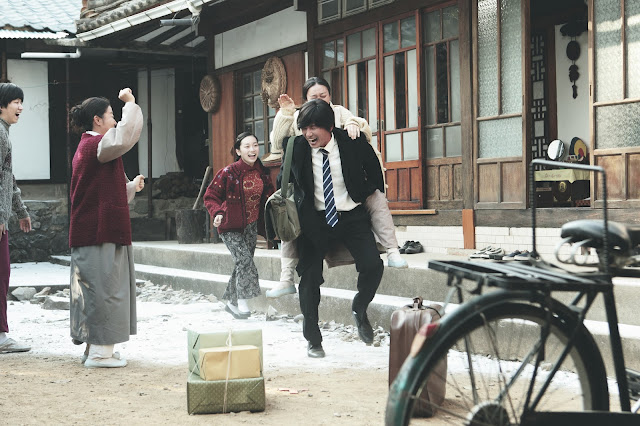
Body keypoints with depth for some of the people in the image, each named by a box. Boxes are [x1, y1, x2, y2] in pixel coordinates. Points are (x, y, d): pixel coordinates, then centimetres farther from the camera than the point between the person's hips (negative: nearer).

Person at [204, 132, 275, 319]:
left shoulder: (262, 173, 2)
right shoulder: (228, 173, -14)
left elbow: (267, 198, 16)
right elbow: (210, 196, -6)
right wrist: (217, 213, -23)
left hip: (251, 226, 6)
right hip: (230, 227, -6)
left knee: (242, 265, 11)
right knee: (245, 261, -20)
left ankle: (231, 302, 27)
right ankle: (242, 302, -15)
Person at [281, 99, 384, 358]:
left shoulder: (353, 143, -10)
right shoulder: (297, 147, -7)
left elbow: (374, 171, 9)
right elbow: (286, 181, 12)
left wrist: (367, 193, 1)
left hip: (352, 217, -1)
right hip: (314, 220, 1)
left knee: (373, 266, -17)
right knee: (310, 277, 0)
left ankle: (360, 308, 14)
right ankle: (312, 339, 16)